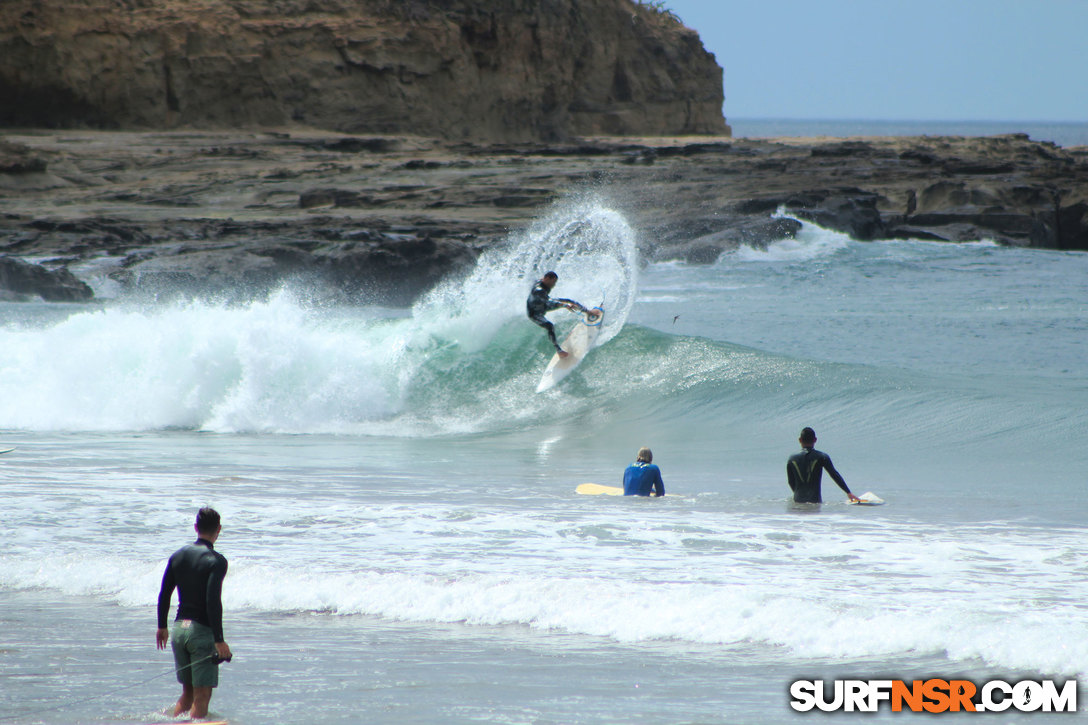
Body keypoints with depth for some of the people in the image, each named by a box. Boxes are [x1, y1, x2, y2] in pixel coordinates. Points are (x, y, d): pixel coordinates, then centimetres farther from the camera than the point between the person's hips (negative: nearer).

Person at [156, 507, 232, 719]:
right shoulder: (216, 561, -12)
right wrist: (219, 640, -19)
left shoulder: (178, 556, 7)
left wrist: (162, 627, 24)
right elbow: (213, 601, -20)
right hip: (202, 630, -6)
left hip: (179, 629, 6)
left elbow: (164, 594, 11)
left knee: (188, 693, 17)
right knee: (202, 695, -2)